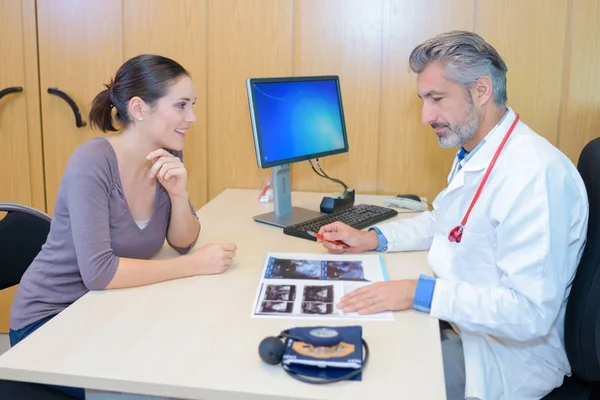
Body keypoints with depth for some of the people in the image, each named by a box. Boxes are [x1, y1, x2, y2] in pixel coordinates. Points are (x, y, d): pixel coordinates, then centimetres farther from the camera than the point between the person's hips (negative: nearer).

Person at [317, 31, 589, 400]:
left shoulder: (535, 174, -27)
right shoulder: (472, 155, 5)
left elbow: (530, 312, -29)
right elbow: (444, 221, 21)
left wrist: (418, 293, -30)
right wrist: (372, 238, 7)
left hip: (502, 357, -8)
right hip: (454, 322, 8)